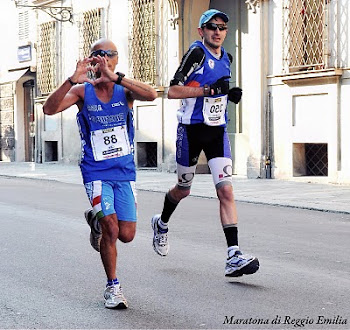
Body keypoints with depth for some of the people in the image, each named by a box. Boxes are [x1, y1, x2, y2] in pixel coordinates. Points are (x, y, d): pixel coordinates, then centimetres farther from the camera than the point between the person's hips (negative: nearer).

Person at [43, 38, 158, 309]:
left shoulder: (124, 90, -3)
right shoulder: (82, 91, -4)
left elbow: (152, 95, -24)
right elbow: (50, 109, -18)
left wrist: (114, 77, -32)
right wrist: (73, 80, -31)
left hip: (125, 172, 2)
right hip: (96, 173, -2)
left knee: (126, 235, 1)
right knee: (111, 229, -16)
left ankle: (96, 220, 35)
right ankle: (113, 287, 4)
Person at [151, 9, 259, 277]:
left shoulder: (226, 58, 10)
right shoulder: (196, 53, -11)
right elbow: (173, 91, -19)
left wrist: (229, 94, 6)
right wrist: (209, 89, -25)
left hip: (217, 131, 5)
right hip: (191, 129, -5)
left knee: (226, 190, -10)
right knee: (184, 189, 12)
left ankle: (234, 256, -15)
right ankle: (161, 224, 45)